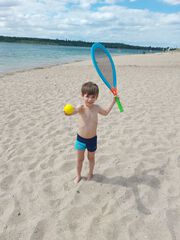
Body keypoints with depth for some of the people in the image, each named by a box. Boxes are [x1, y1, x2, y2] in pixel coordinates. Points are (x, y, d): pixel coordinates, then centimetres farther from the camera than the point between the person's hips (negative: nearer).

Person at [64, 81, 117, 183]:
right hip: (81, 138, -2)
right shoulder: (81, 107, -19)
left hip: (92, 139, 2)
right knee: (80, 159, 15)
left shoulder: (96, 107, -8)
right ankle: (78, 175, 39)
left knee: (91, 157, 22)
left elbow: (106, 112, 14)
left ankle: (90, 173, 48)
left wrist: (113, 101, 15)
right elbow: (73, 111, -44)